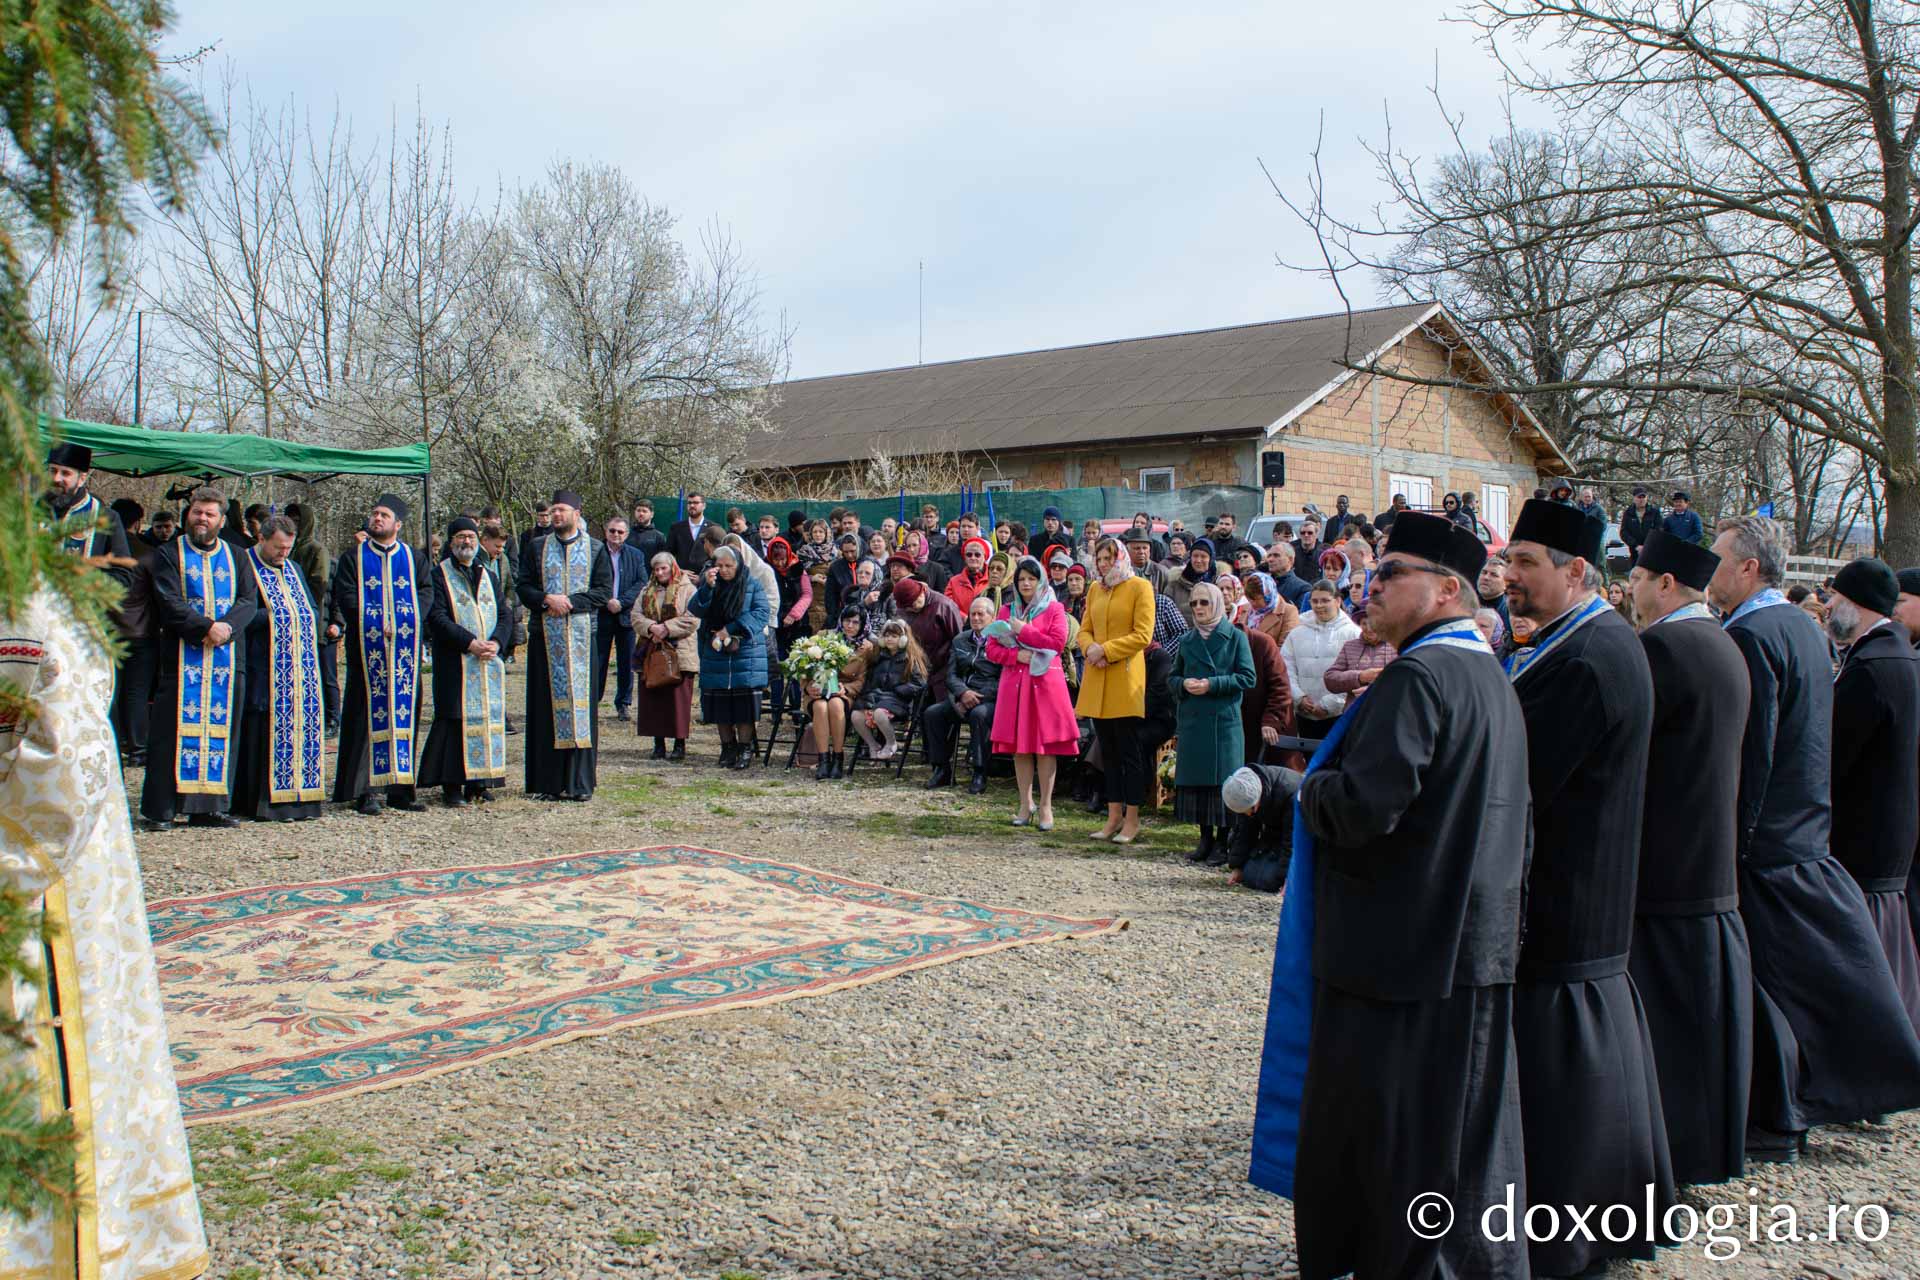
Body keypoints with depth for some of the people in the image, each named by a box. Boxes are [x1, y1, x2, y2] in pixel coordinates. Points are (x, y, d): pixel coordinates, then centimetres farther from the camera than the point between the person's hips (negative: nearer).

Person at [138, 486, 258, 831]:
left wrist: (227, 627, -14)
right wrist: (207, 626, -18)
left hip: (227, 657, 3)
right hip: (182, 657, -3)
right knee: (175, 730, -6)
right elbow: (169, 602, -7)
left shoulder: (236, 556, 15)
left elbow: (249, 599, 4)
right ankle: (158, 810, -4)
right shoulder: (169, 554, 5)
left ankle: (209, 806, 9)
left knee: (220, 730, 3)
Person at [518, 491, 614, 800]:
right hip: (544, 636, 1)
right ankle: (550, 782, 4)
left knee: (581, 702, -2)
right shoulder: (537, 547, 12)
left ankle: (579, 782, 1)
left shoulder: (595, 549, 7)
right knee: (547, 704, 1)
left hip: (582, 635, -1)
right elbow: (523, 587, 6)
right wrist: (547, 599, -13)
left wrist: (570, 601, -11)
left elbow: (604, 591, 0)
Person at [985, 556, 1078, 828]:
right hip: (1014, 682, 3)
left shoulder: (1054, 609, 3)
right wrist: (1017, 655, -9)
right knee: (1019, 745, 3)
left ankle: (1045, 805, 2)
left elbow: (1057, 642, -10)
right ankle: (1026, 803, 13)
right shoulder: (1007, 611, 13)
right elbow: (992, 648, 8)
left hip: (1045, 682, -3)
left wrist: (1023, 630, -8)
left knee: (1046, 745, -4)